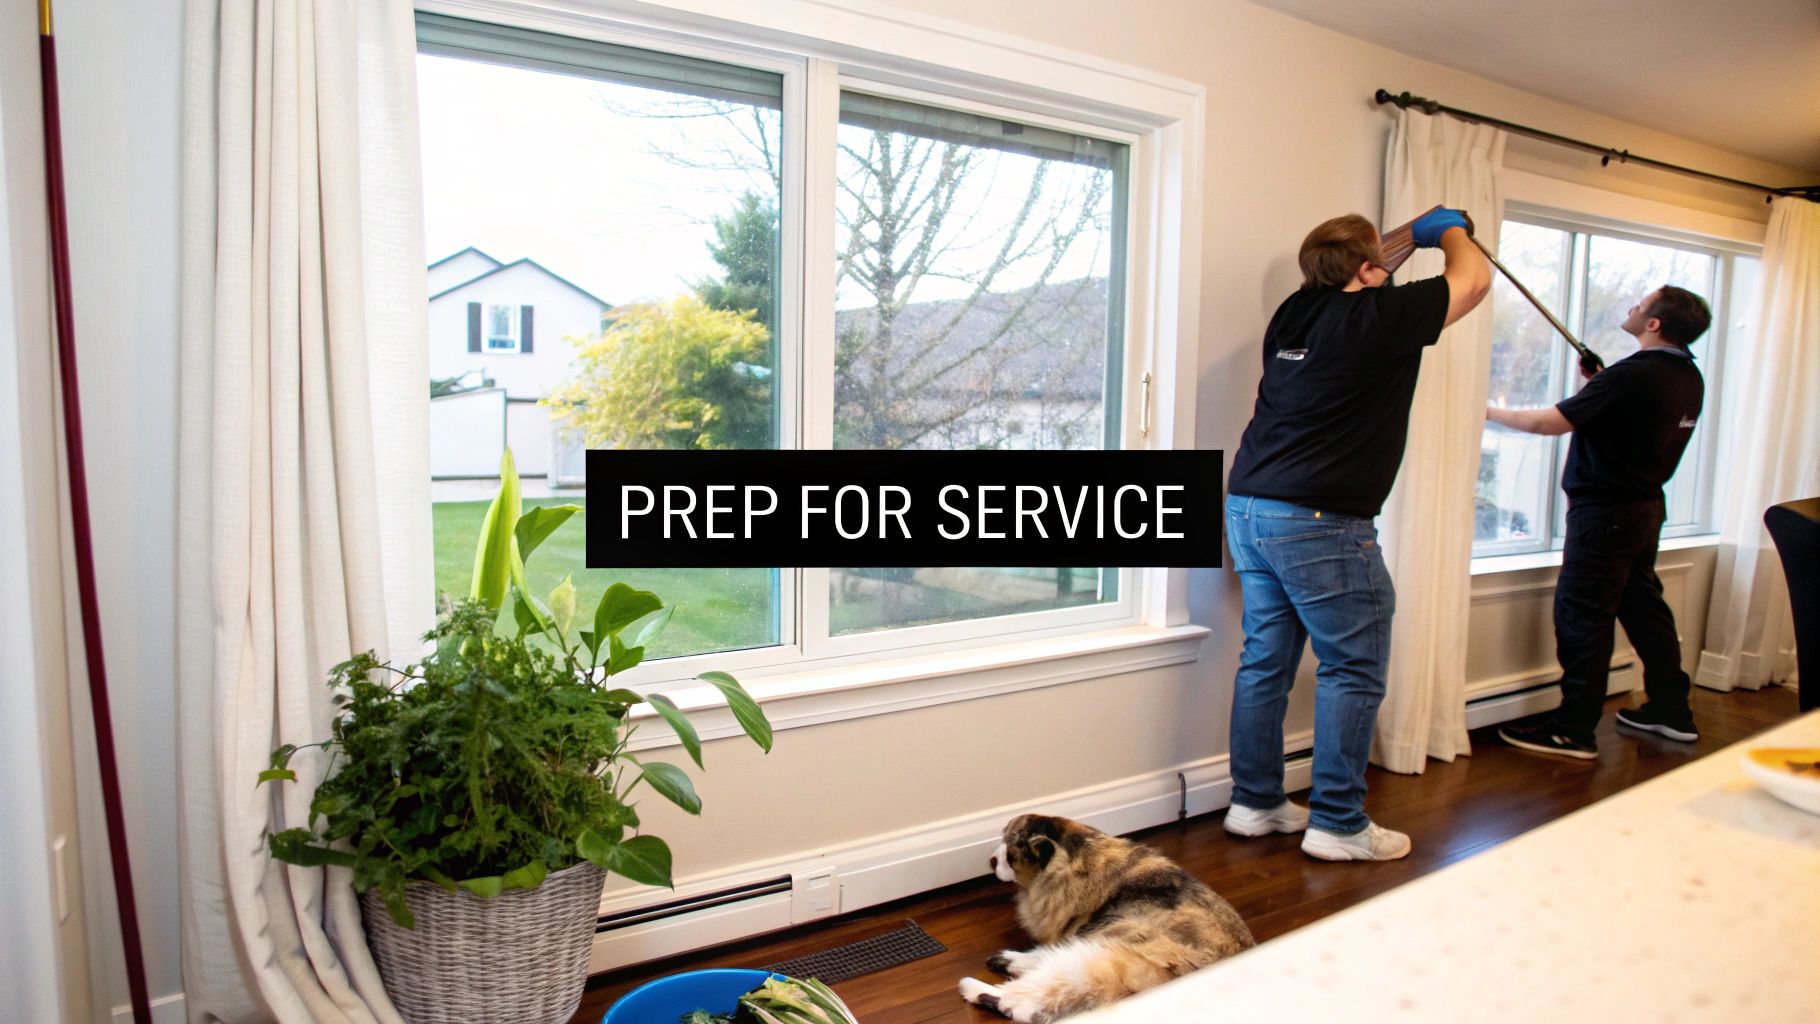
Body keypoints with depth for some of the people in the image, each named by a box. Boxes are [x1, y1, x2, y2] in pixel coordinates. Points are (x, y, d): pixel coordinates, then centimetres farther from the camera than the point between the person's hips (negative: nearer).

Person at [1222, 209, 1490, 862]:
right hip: (1320, 521, -8)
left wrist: (1415, 236, 42)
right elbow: (1474, 279, 8)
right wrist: (1450, 230, 26)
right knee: (1353, 668, 4)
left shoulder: (1295, 312, 12)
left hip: (1249, 508, 8)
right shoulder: (1379, 316, -8)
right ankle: (1338, 824, 11)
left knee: (1265, 660, 13)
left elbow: (1353, 280, 35)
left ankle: (1255, 803, 23)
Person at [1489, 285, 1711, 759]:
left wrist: (1489, 411, -8)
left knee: (1582, 615, -3)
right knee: (1642, 605, 19)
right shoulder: (1687, 377, 7)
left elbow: (1548, 422, -21)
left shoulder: (1630, 376, -21)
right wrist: (1601, 381, 13)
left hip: (1605, 512, -9)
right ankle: (1671, 710, 30)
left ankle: (1574, 729, 2)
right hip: (1646, 506, 9)